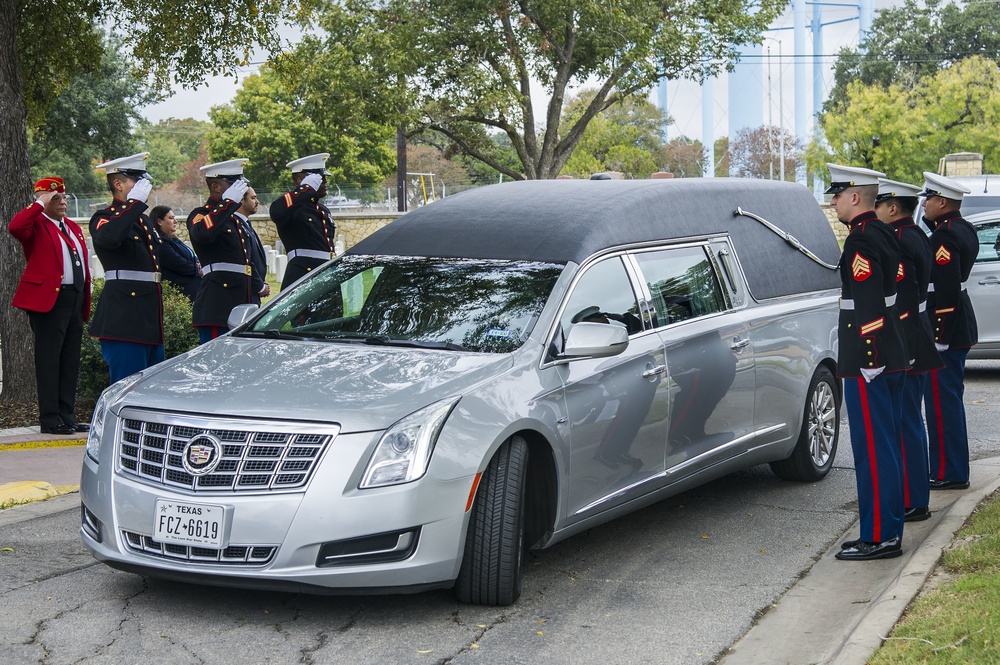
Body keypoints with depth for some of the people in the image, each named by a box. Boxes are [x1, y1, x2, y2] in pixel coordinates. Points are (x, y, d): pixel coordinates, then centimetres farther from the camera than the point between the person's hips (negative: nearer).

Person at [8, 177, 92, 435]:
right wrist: (40, 205, -17)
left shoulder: (73, 227, 20)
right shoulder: (37, 226, -3)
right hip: (49, 299, -8)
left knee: (70, 361, 10)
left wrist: (85, 303, 14)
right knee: (49, 359, -5)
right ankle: (50, 419, -2)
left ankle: (67, 416, 16)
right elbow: (14, 227, -27)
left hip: (75, 299, 8)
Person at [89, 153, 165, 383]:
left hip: (150, 316, 9)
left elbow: (160, 259, 32)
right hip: (124, 314, -9)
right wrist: (135, 202, -24)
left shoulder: (144, 220, 21)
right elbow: (108, 238, -31)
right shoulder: (104, 217, -6)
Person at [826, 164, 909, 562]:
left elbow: (868, 308, -23)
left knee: (873, 450, -5)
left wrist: (866, 362, -22)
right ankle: (889, 531, 22)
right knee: (887, 446, 14)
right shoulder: (883, 235, 14)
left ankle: (879, 537, 0)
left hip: (869, 362, -10)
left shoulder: (862, 240, -16)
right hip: (892, 358, 10)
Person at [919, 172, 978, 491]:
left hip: (944, 331, -11)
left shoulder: (944, 236, -19)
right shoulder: (964, 230, 12)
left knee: (942, 401, -4)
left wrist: (937, 341, -22)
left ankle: (947, 473, 1)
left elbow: (946, 291, -24)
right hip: (961, 327, 11)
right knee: (949, 399, 17)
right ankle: (954, 469, 26)